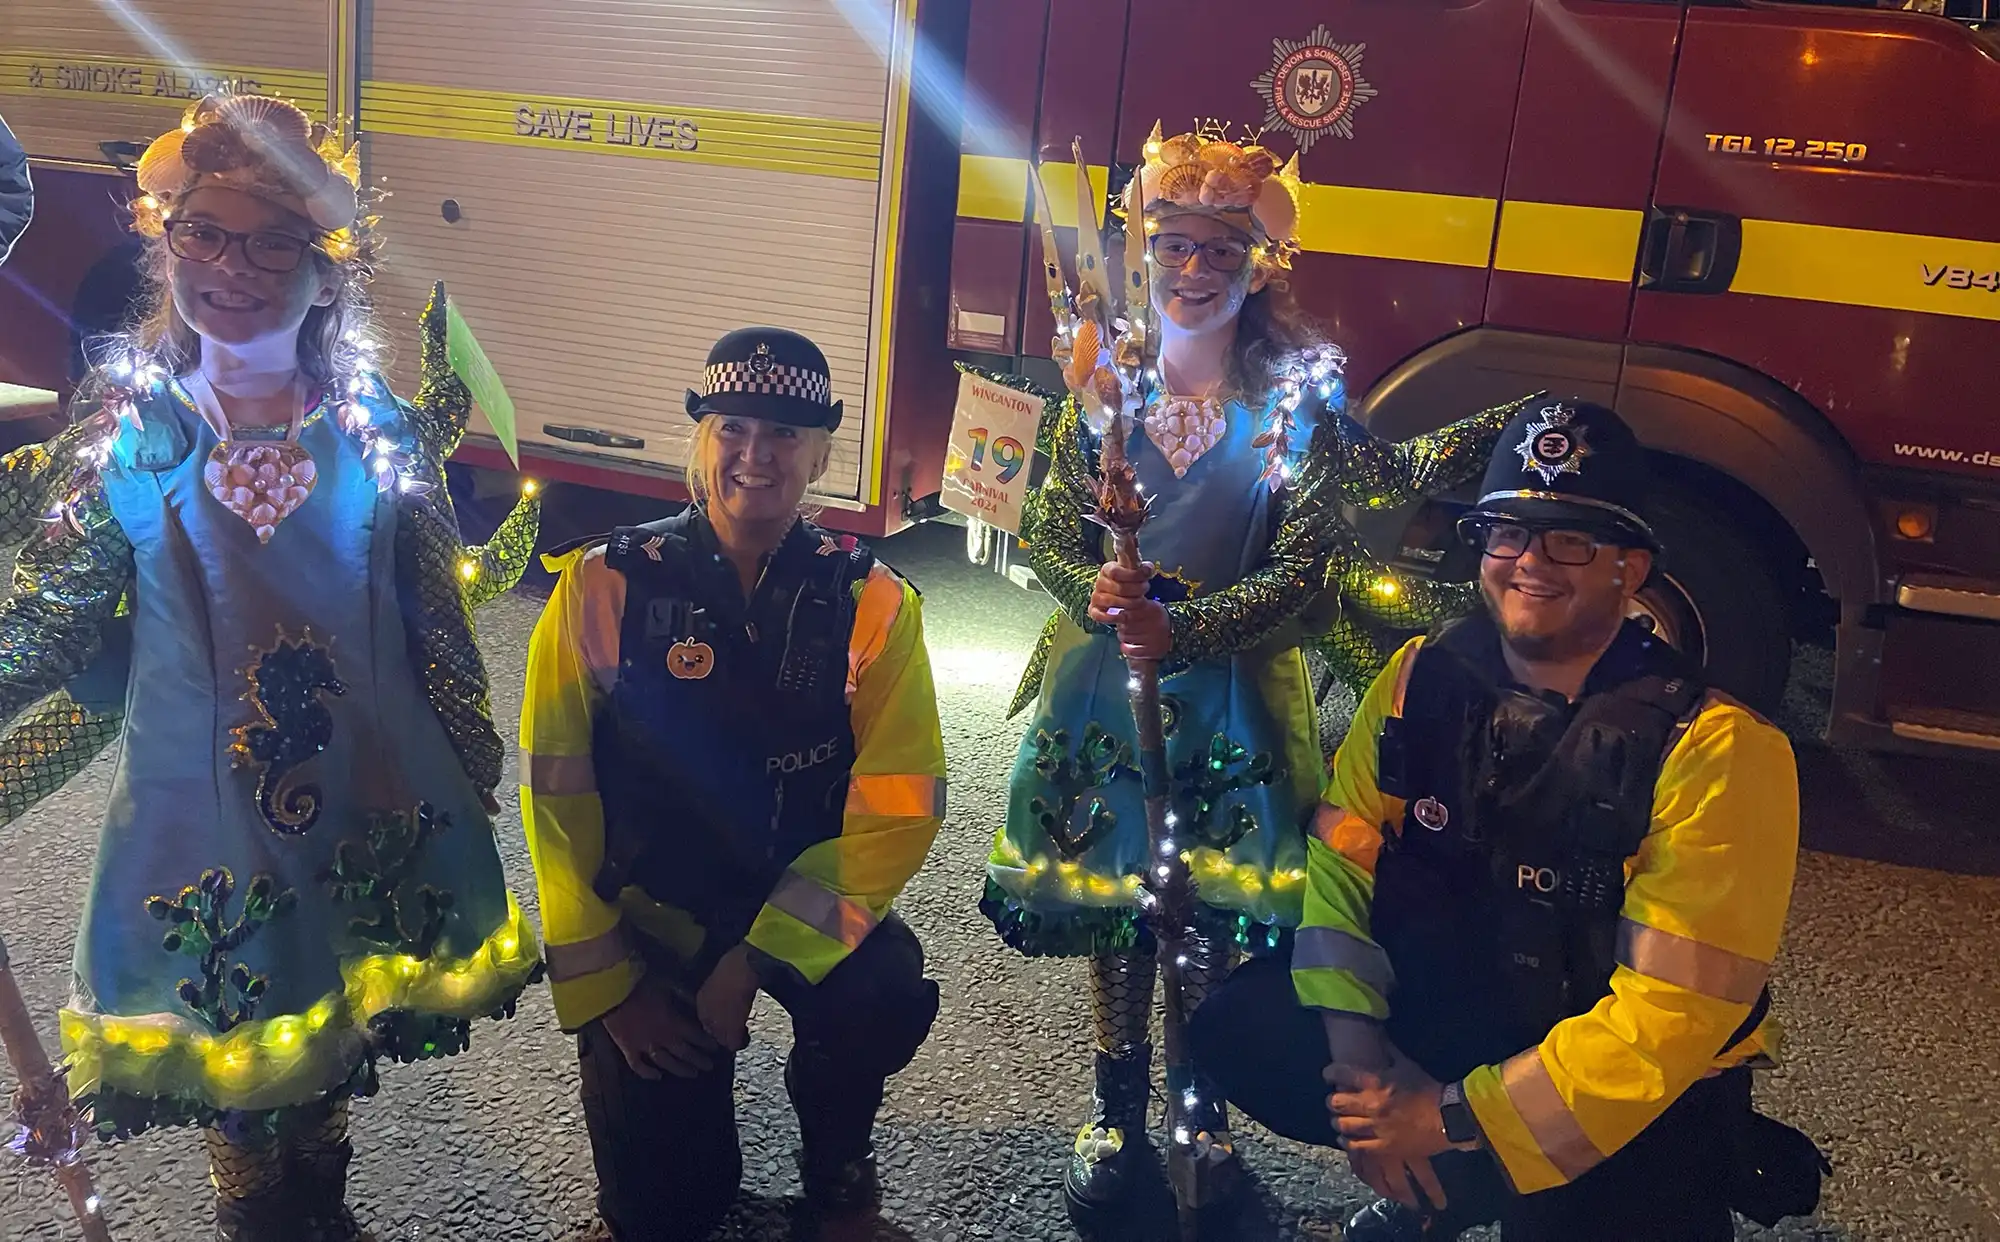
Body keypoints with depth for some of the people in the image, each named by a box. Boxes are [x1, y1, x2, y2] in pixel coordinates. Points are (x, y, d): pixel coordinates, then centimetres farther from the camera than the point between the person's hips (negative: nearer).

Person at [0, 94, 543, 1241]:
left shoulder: (378, 426, -4)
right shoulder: (129, 427, -6)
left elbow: (434, 610, 1)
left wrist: (474, 753, 4)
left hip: (373, 801, 1)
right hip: (202, 799, -1)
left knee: (332, 1047, 20)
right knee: (232, 1066, 14)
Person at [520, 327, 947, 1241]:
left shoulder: (871, 601, -10)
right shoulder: (605, 584, -11)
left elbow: (900, 806, -14)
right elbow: (556, 792, -8)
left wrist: (757, 959, -21)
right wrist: (606, 984, -8)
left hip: (805, 903, 0)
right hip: (647, 913, 0)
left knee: (887, 996, -30)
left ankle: (833, 1151, 5)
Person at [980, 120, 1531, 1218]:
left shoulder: (1296, 401, -7)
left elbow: (1301, 569, -12)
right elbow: (1049, 534, 0)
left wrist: (1182, 629, -23)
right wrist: (1096, 590, -20)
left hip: (1234, 691, -1)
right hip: (1108, 678, 2)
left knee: (1220, 907, 6)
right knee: (1109, 892, 10)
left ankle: (1201, 1102, 30)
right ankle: (1115, 1107, 29)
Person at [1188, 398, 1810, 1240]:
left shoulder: (1715, 750, -20)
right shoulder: (1424, 678, -5)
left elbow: (1674, 1008, -23)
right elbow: (1342, 855, -3)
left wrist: (1455, 1118, -22)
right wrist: (1355, 1043, -17)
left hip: (1630, 1100, -4)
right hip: (1442, 1008, 4)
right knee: (1241, 1032, -11)